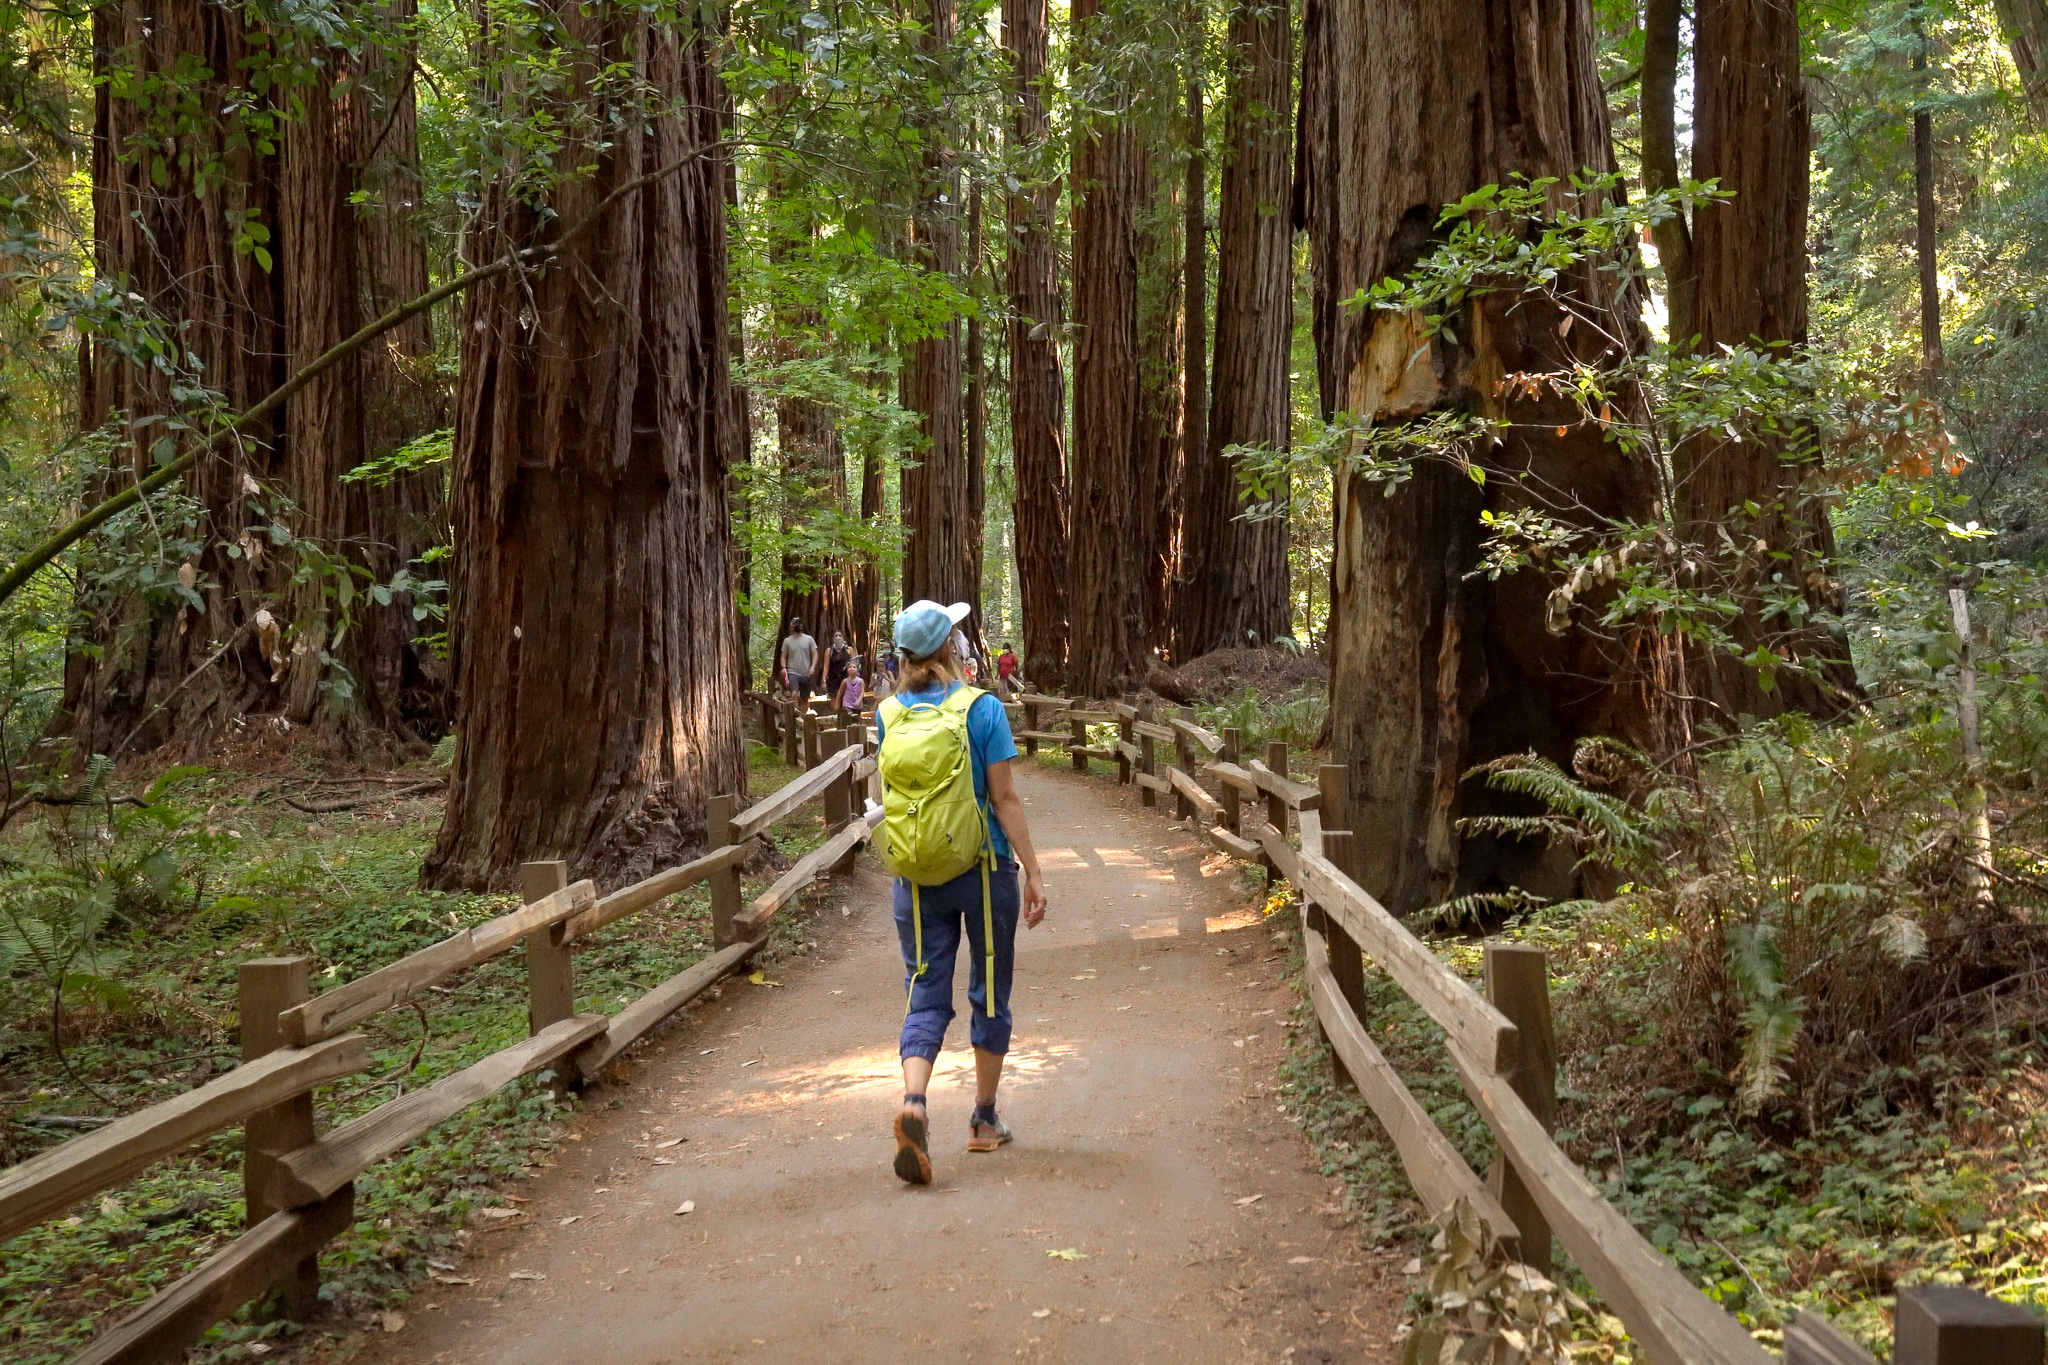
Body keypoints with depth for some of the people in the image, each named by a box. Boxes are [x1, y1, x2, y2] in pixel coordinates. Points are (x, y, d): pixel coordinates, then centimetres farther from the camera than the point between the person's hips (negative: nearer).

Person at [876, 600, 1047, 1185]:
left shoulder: (888, 714, 0)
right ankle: (984, 1120, 24)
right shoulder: (982, 708, -10)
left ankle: (914, 1102, -18)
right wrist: (1034, 873, -7)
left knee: (925, 996, 6)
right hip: (983, 871, -2)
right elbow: (1005, 798, -11)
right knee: (989, 993, 14)